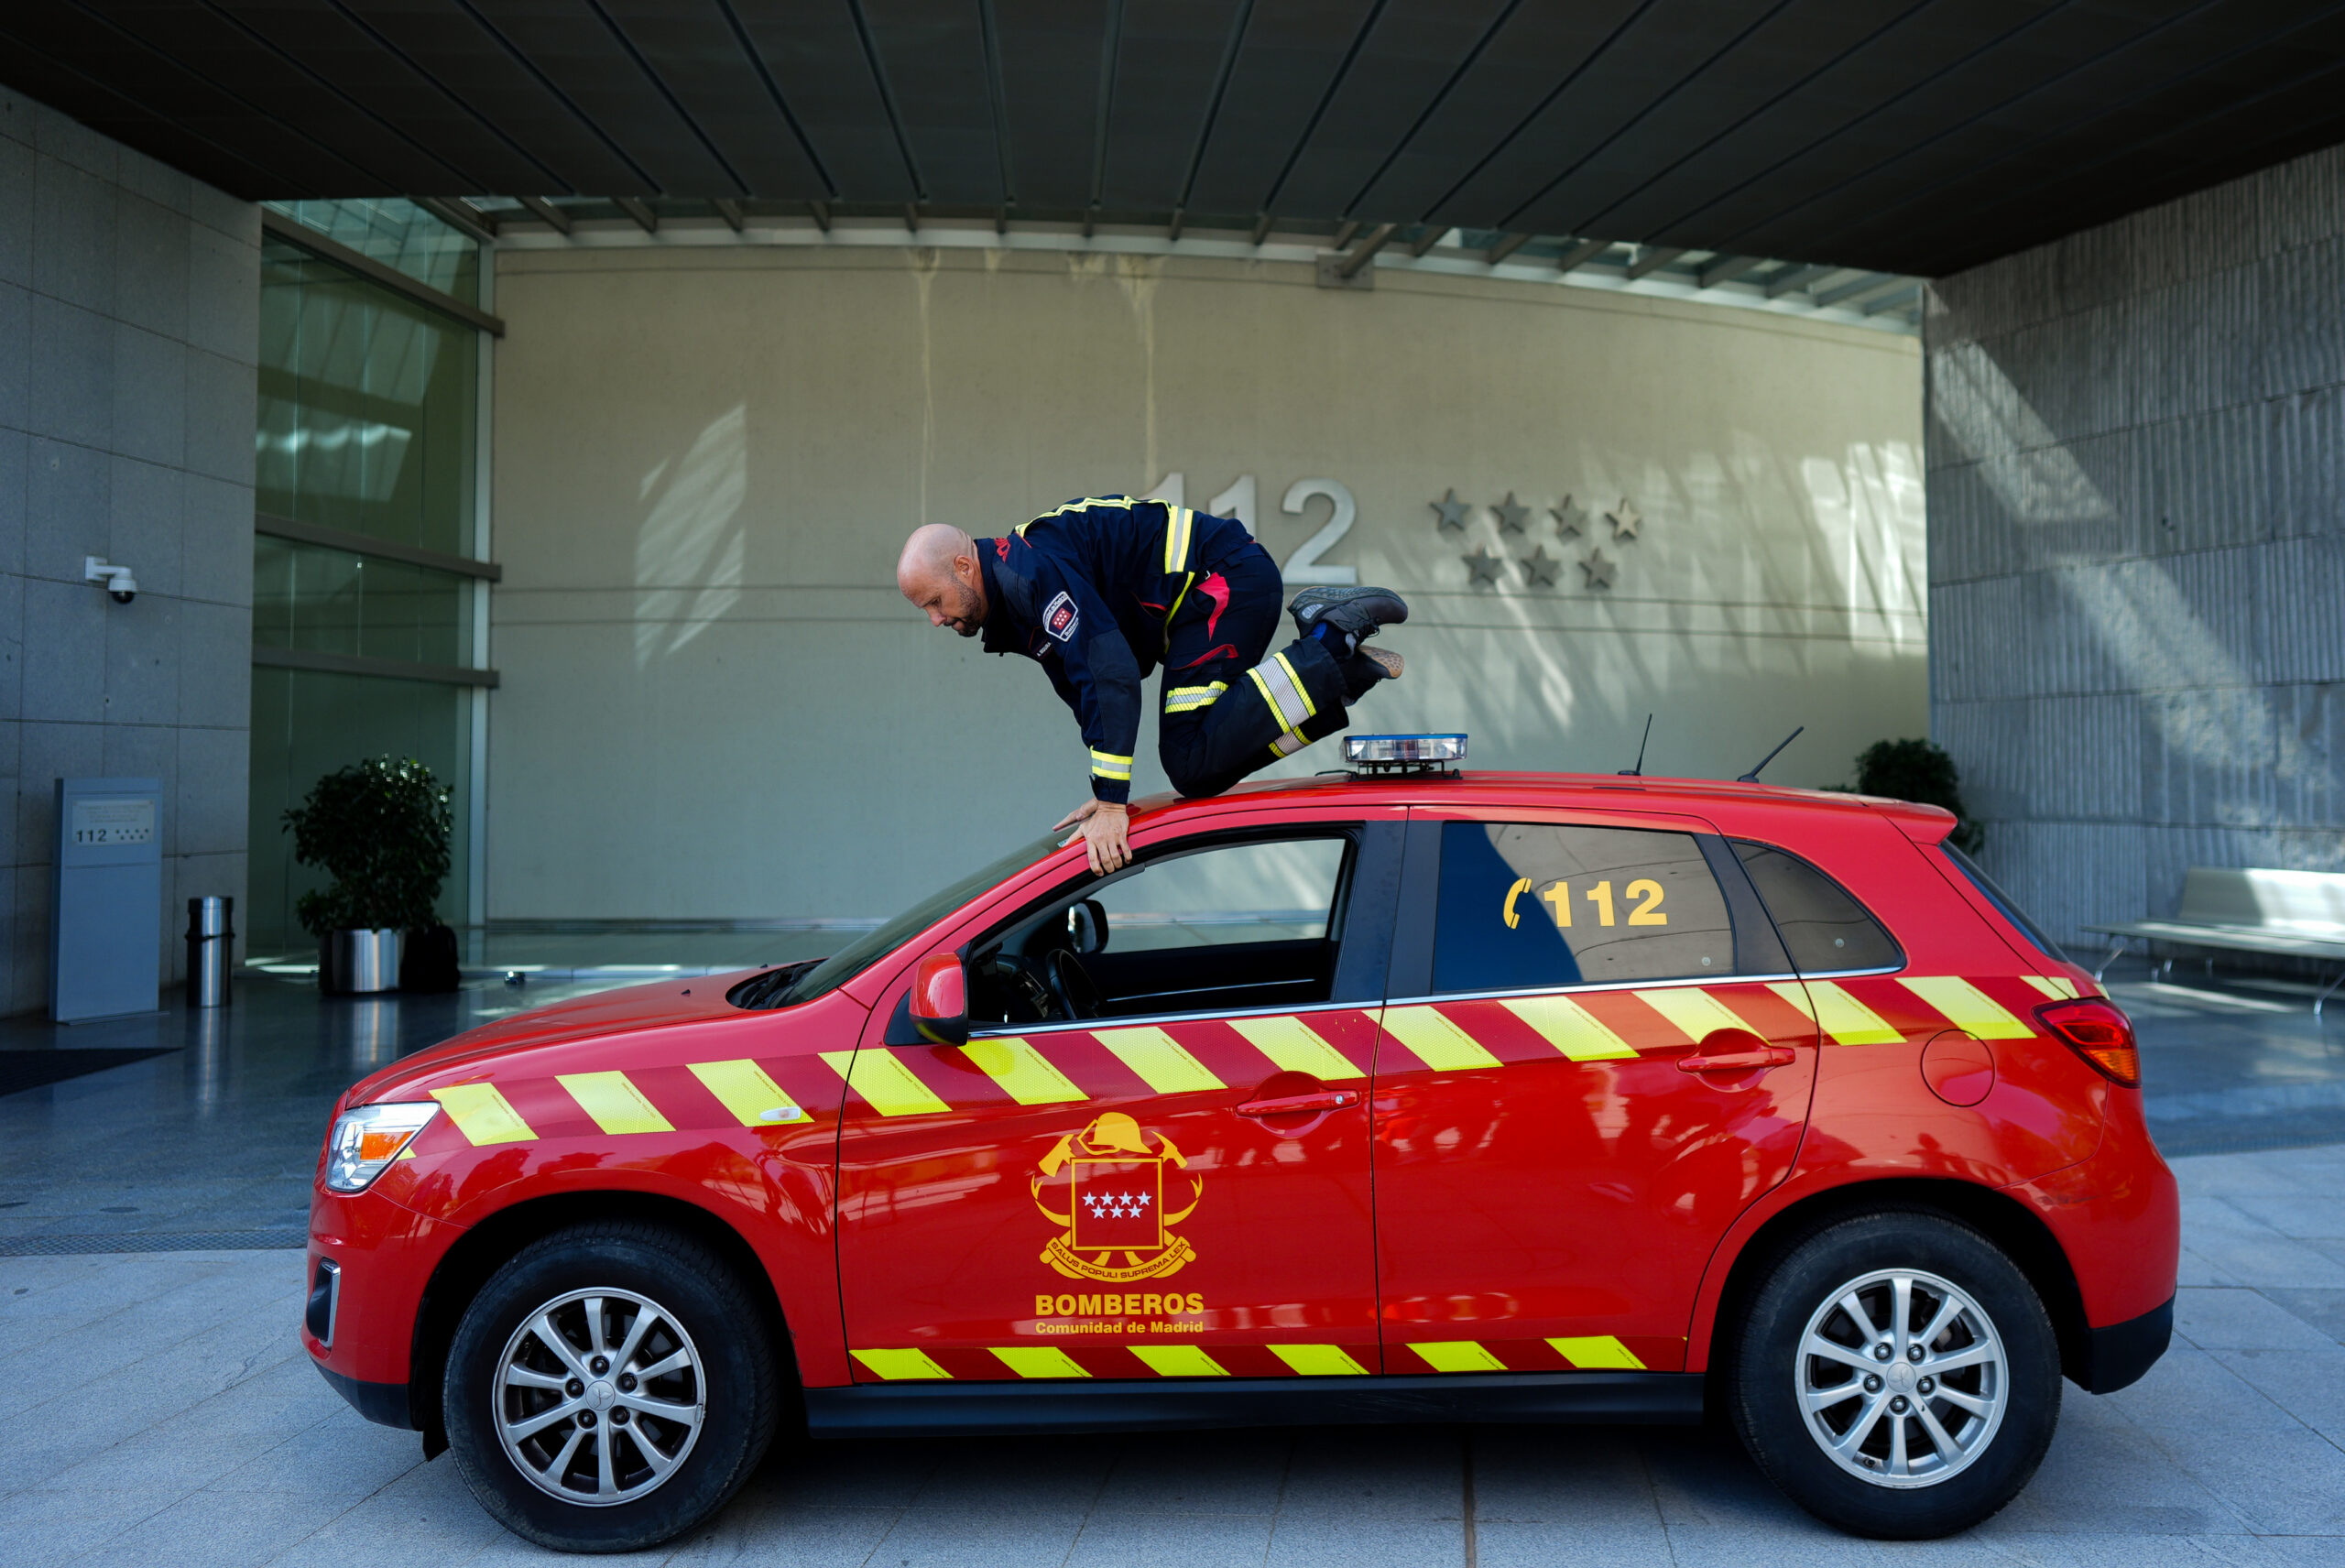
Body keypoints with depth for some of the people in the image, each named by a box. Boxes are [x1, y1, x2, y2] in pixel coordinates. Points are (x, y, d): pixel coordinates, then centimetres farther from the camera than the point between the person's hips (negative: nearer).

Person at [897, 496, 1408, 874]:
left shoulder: (1030, 571, -20)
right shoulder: (1011, 605, 13)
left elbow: (1110, 670, -31)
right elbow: (1087, 689, 21)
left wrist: (1111, 803, -31)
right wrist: (1104, 795, 10)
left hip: (1227, 579, -10)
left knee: (1193, 766, -18)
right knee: (1204, 767, 4)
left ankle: (1331, 643, -11)